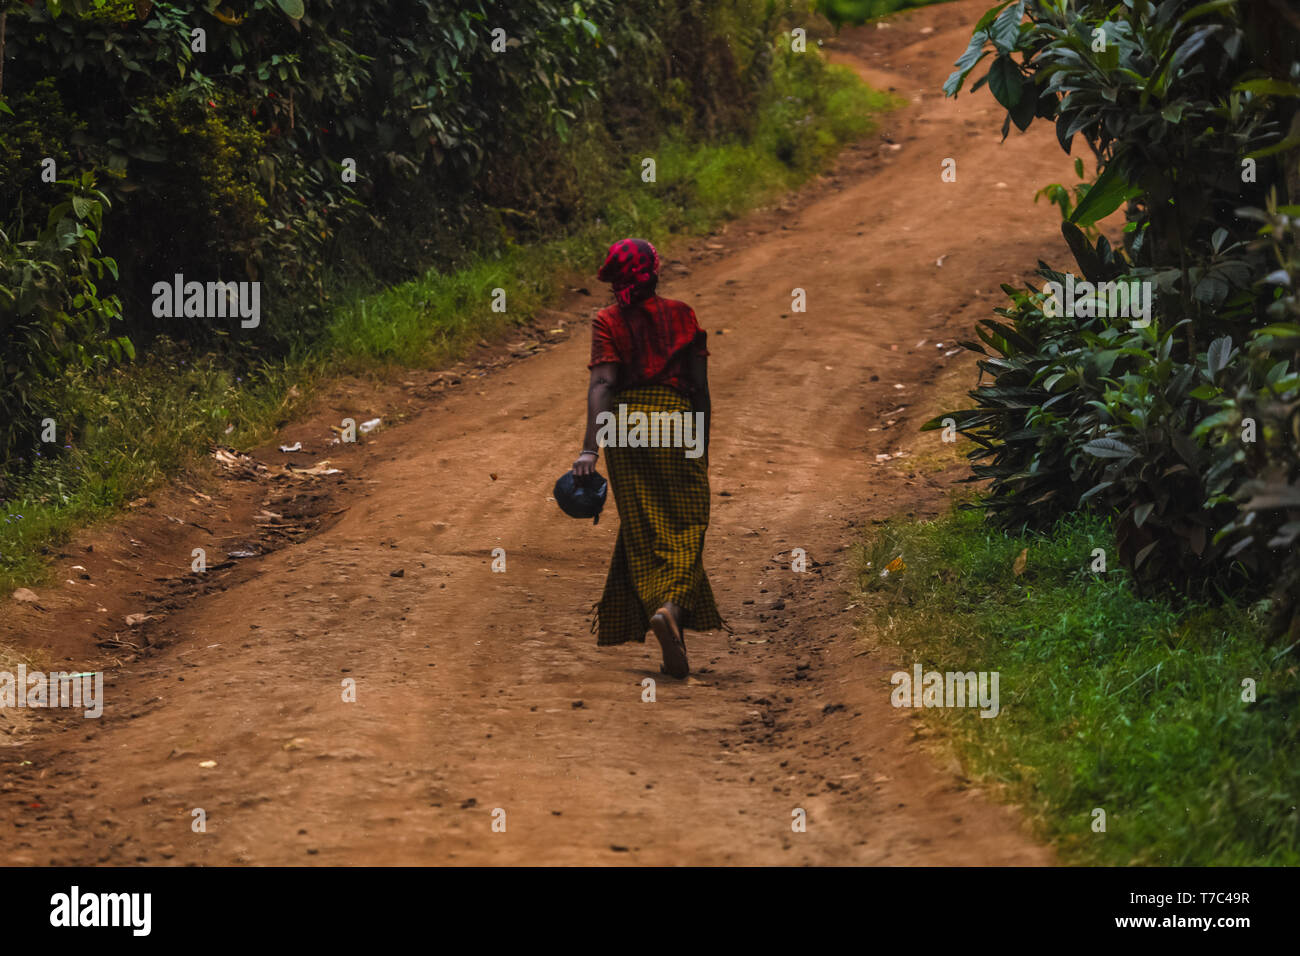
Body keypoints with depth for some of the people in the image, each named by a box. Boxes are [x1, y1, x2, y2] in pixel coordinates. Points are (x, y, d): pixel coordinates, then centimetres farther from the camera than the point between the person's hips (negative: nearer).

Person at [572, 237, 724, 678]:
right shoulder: (680, 314, 4)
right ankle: (673, 606, -26)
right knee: (684, 530, 2)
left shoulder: (608, 321, 0)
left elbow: (602, 383, -12)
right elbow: (700, 383, 3)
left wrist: (589, 448, -17)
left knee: (641, 532, 10)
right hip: (675, 421, 0)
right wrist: (703, 443, 13)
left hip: (624, 425, 0)